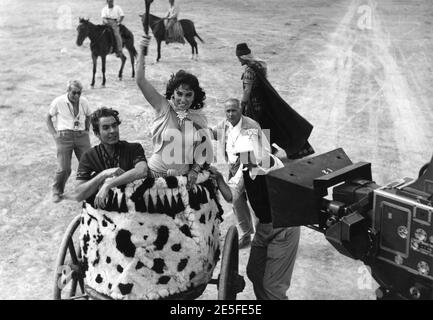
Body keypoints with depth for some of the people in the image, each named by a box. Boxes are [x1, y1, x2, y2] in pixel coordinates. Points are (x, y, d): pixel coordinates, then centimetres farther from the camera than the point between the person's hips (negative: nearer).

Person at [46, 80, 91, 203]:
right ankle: (57, 191, 16)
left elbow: (88, 116, 22)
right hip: (64, 136, -3)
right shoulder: (58, 102, -4)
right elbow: (48, 117, 6)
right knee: (64, 168, -8)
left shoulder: (84, 101, 6)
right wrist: (54, 133, -2)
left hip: (81, 136, 3)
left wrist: (87, 130, 10)